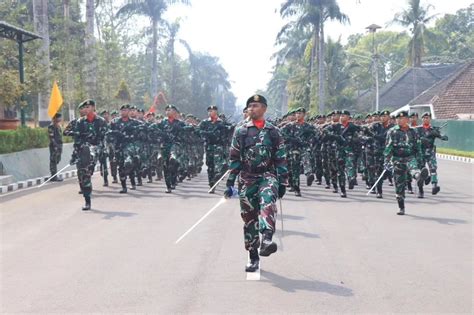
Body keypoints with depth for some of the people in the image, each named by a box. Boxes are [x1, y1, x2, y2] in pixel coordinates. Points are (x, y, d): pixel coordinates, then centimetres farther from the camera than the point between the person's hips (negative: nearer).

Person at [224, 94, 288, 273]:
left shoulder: (273, 132, 6)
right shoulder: (240, 132, 7)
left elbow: (281, 159, 7)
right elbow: (234, 159, 8)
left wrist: (283, 182, 3)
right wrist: (230, 182, 3)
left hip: (267, 175, -2)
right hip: (247, 179, 2)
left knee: (268, 202, -33)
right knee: (249, 218, 4)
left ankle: (266, 240, -49)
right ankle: (253, 258, 15)